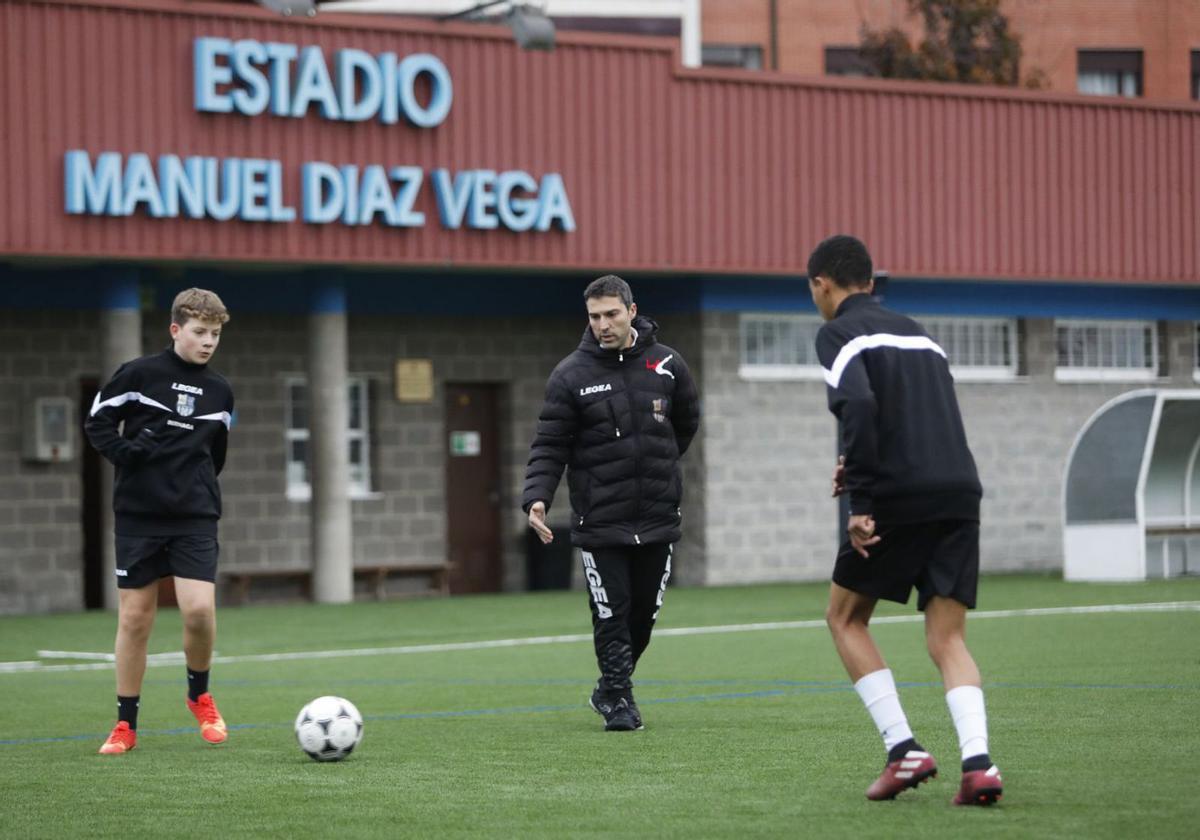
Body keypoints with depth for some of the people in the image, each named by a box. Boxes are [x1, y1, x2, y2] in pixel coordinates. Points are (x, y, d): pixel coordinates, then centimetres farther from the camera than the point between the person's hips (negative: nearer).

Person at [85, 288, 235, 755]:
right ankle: (126, 724, 12)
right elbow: (97, 422, 0)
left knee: (199, 609, -15)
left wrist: (204, 483, 13)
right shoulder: (139, 374, -4)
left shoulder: (219, 392, 8)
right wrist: (126, 453, -14)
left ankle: (199, 694, 12)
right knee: (134, 617, 1)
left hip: (195, 516, 2)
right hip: (139, 513, -2)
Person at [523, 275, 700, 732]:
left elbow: (686, 423, 20)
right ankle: (619, 700, 9)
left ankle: (610, 689, 29)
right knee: (611, 614, -5)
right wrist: (536, 498, -20)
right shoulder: (570, 376, -6)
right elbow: (549, 446, -6)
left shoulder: (666, 365, 2)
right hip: (599, 521, -3)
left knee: (644, 611, 9)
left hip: (657, 517, 3)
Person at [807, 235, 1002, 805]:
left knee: (845, 618, 14)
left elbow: (859, 404, -16)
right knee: (947, 639, 7)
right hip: (960, 492, 6)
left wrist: (860, 501, -15)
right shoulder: (914, 331, 24)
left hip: (898, 499, -6)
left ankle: (903, 750, 2)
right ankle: (977, 763, -15)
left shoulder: (838, 332, 2)